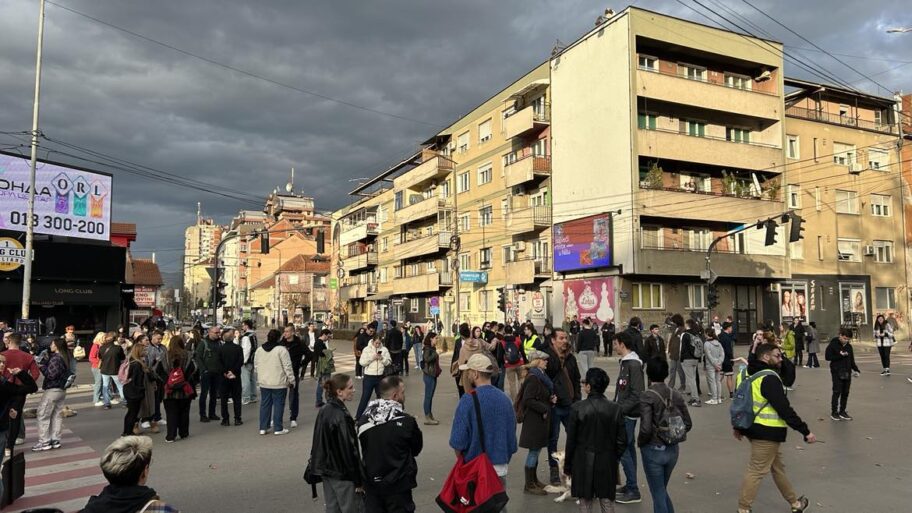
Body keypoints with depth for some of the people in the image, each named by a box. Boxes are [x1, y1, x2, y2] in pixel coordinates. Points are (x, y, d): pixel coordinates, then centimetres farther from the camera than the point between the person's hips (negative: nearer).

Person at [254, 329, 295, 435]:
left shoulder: (259, 350, 6)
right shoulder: (281, 349, -13)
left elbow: (256, 367, 14)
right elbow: (287, 367, -12)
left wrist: (258, 380, 24)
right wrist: (291, 380, -4)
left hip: (264, 383, 5)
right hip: (279, 383, -5)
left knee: (264, 404, 13)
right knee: (278, 404, 2)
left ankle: (263, 428, 17)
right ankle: (278, 428, 6)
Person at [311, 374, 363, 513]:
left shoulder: (323, 411, 3)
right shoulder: (342, 416, -23)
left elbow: (318, 444, 11)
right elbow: (349, 449, -21)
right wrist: (358, 480, -15)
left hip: (326, 470, 8)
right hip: (342, 473, -8)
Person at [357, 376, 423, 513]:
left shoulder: (363, 420, -7)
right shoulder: (406, 421, -19)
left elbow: (362, 448, 3)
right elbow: (416, 449, -3)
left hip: (371, 483, 4)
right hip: (398, 485, -4)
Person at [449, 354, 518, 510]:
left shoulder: (469, 399, -16)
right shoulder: (505, 399, 0)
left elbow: (458, 440, -16)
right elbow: (511, 436, 8)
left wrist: (462, 459, 3)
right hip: (501, 468, 5)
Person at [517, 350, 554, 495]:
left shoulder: (540, 376, 12)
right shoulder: (533, 378, -19)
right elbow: (528, 400, -24)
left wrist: (551, 398, 4)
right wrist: (544, 409, -20)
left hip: (541, 419, 10)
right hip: (534, 420, -10)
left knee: (536, 451, 18)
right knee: (534, 451, -2)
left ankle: (534, 480, 30)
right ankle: (529, 485, 8)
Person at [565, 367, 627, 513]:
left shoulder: (577, 408, -14)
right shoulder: (615, 408, -8)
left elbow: (571, 441, -8)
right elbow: (621, 441, -3)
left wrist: (567, 466, 4)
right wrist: (613, 458, 14)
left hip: (583, 463, -2)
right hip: (607, 465, 2)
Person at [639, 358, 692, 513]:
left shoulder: (646, 396, -18)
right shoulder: (676, 395, -2)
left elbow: (646, 428, -23)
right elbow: (688, 424, 3)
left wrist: (640, 442, -5)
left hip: (653, 450, -5)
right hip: (672, 449, 5)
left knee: (659, 494, 9)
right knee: (662, 490, 24)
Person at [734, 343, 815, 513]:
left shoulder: (745, 373, 7)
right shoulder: (769, 378, -21)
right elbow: (784, 409, -23)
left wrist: (737, 426, 25)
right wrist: (805, 431, -16)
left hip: (752, 427, 9)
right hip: (767, 431, -9)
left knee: (777, 466, 22)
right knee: (757, 471, 2)